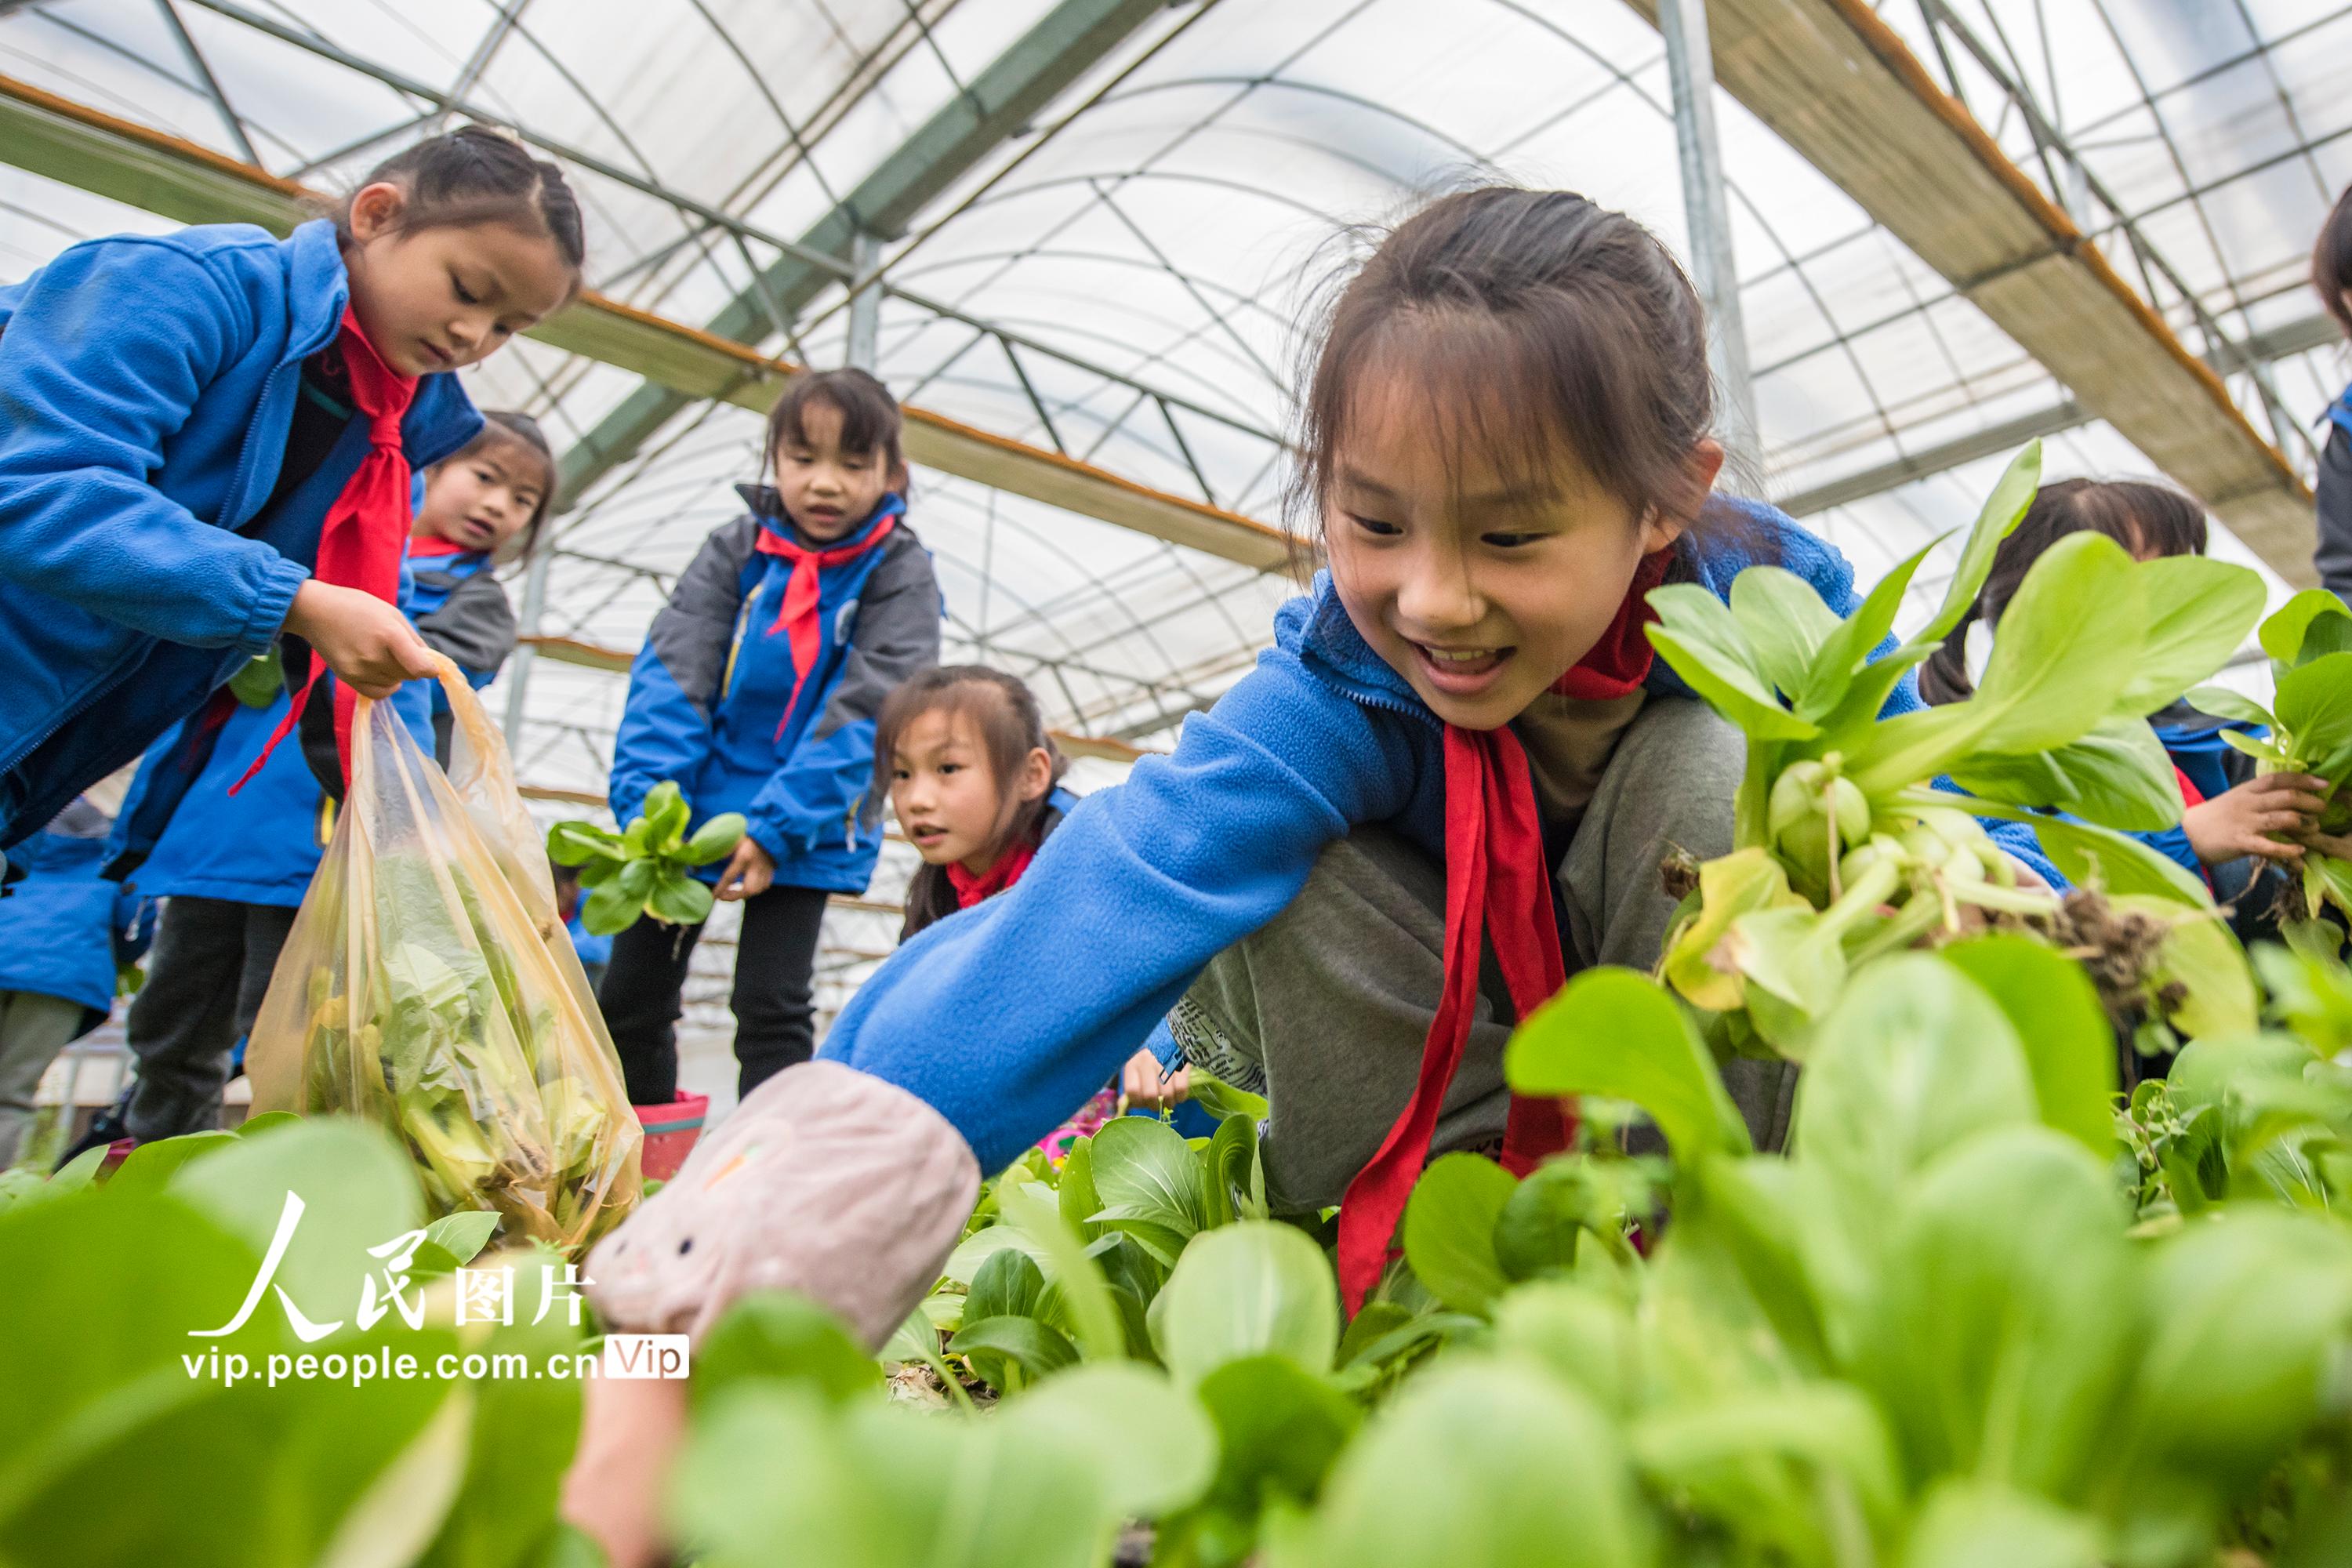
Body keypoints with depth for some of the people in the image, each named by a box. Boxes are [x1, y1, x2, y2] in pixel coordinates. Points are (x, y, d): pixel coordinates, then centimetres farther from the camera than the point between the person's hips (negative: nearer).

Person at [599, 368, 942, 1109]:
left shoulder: (899, 573, -8)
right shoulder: (735, 549, 0)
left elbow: (864, 709, -16)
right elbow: (672, 674, -8)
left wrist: (777, 829, -23)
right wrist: (648, 809, -20)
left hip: (804, 828, -3)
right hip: (693, 806, 4)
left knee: (771, 1006, -6)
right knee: (629, 1001, 10)